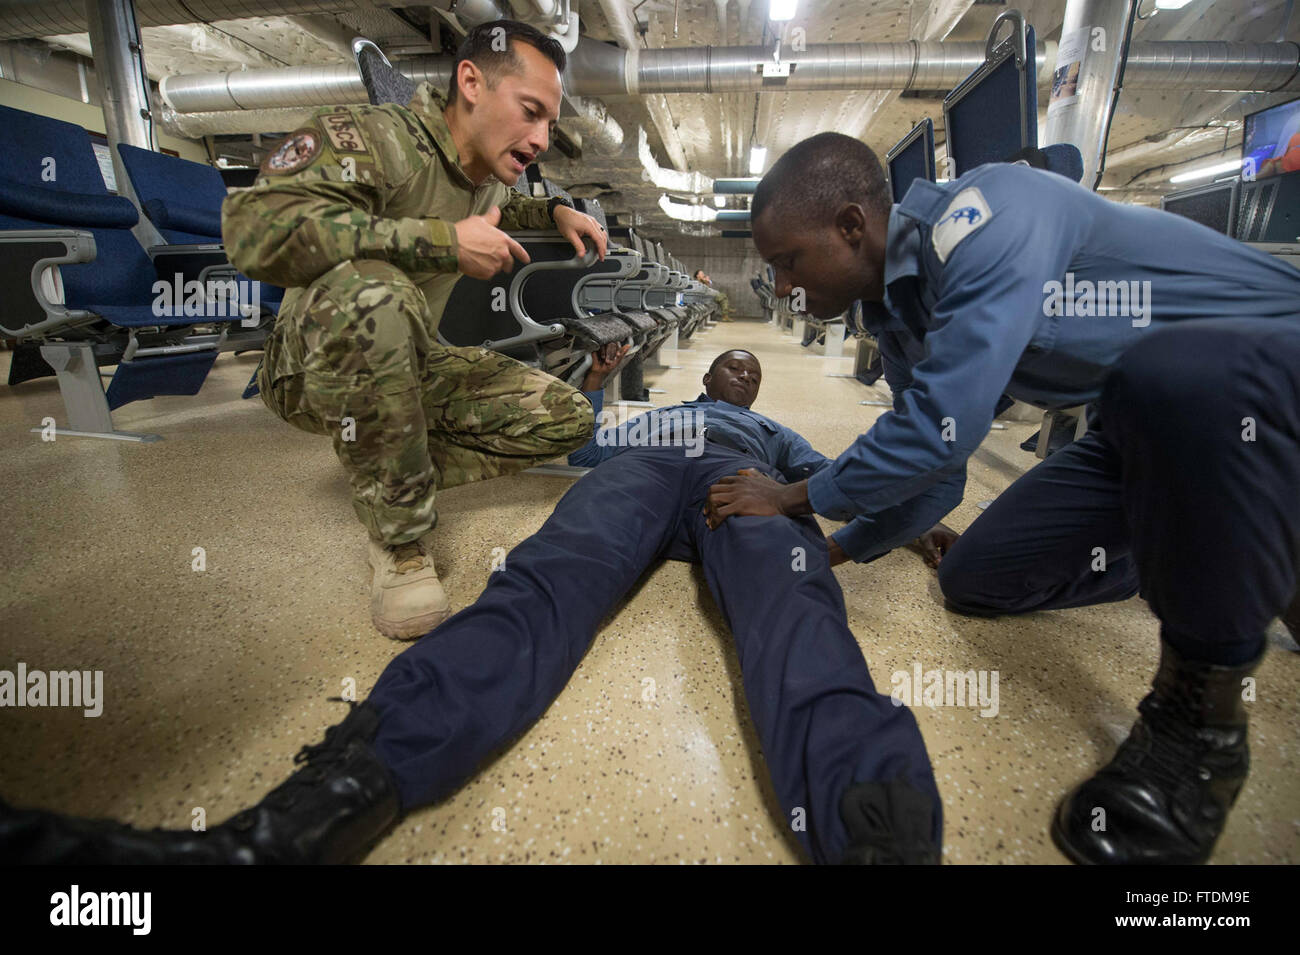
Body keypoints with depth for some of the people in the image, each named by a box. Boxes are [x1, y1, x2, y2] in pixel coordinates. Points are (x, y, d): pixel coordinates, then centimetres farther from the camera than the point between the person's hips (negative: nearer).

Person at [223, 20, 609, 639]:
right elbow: (255, 228, -33)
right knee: (371, 292, -41)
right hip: (312, 369, -6)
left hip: (411, 365, 7)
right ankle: (400, 540, -25)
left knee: (567, 419, -6)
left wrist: (554, 213, 11)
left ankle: (383, 477, -3)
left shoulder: (487, 178, 5)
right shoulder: (372, 138, -18)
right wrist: (442, 240, -33)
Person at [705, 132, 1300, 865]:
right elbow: (934, 471, 6)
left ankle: (1204, 715, -19)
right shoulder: (899, 316, 0)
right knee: (974, 580, -1)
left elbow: (941, 431, -33)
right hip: (1148, 422, 7)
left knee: (1168, 373, -41)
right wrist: (830, 552, 7)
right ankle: (1201, 552, 20)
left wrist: (795, 498, -20)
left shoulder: (985, 214, -27)